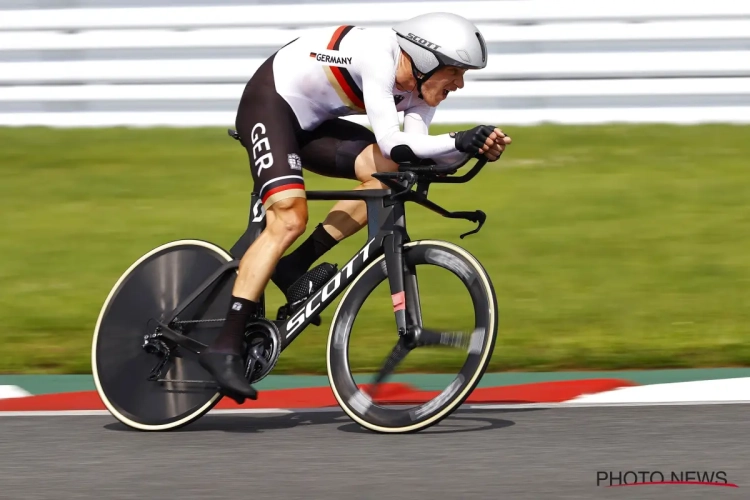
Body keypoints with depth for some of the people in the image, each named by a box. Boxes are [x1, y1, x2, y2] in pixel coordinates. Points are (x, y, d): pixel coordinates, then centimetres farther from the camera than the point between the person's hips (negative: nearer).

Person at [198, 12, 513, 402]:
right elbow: (391, 142, -35)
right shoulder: (379, 56, -29)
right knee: (288, 220, -24)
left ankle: (294, 267, -3)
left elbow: (414, 150, -13)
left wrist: (476, 148, -27)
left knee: (390, 173, -11)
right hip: (270, 103, -9)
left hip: (309, 122, 9)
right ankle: (225, 347, -25)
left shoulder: (419, 89, -3)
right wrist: (460, 142, -39)